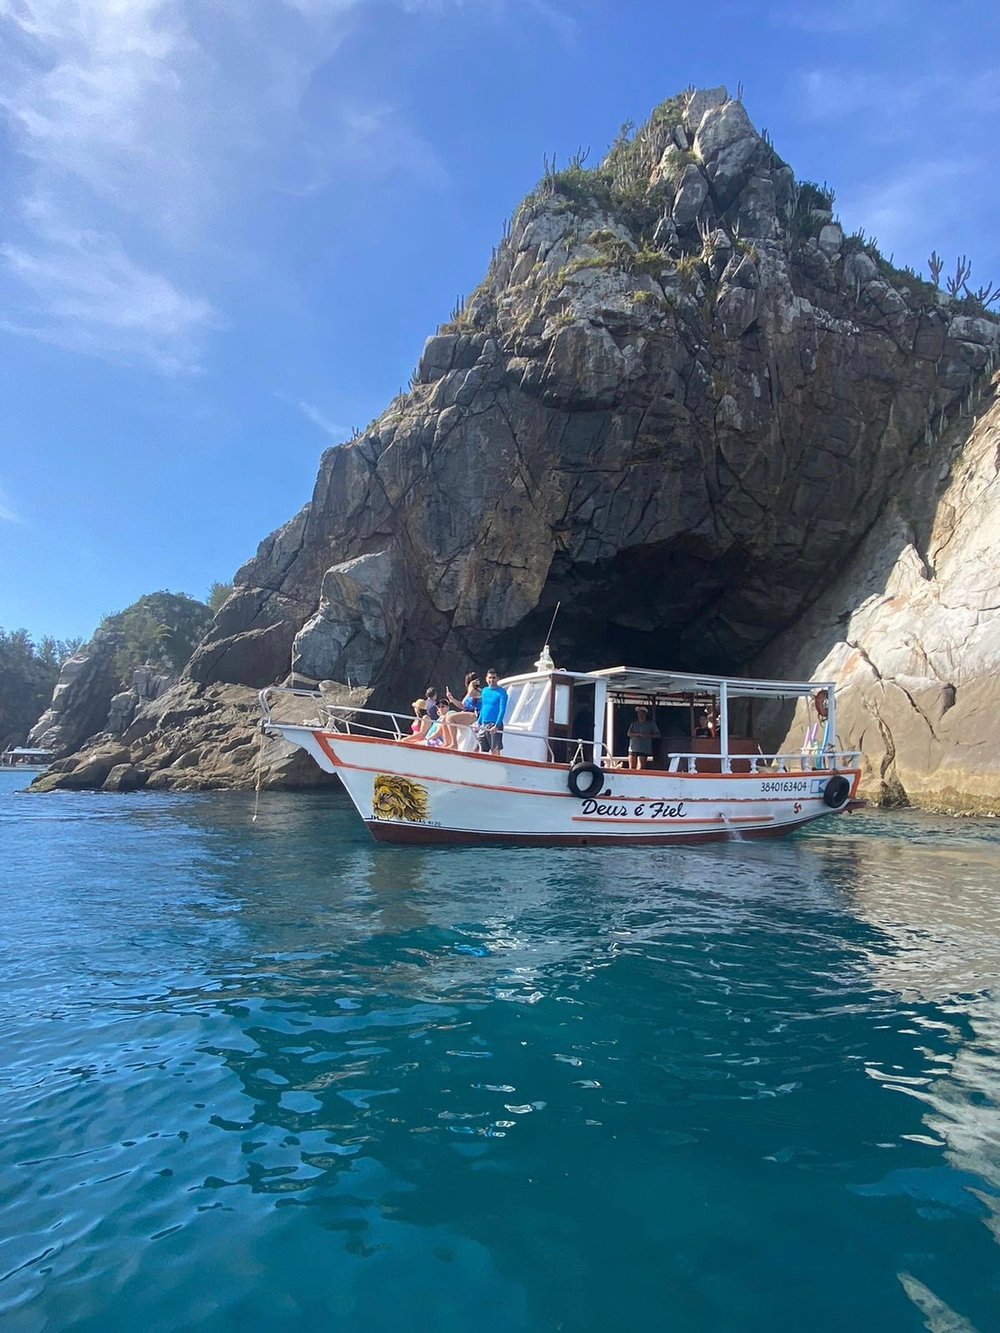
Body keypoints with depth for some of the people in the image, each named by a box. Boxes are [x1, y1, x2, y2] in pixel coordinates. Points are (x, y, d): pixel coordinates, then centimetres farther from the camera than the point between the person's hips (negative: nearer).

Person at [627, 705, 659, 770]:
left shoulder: (651, 724, 6)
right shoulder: (634, 723, 13)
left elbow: (658, 735, 3)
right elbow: (629, 733, 0)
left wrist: (648, 735, -14)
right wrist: (639, 734, -16)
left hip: (644, 750, -3)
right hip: (633, 748, 3)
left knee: (640, 769, -12)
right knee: (631, 769, 2)